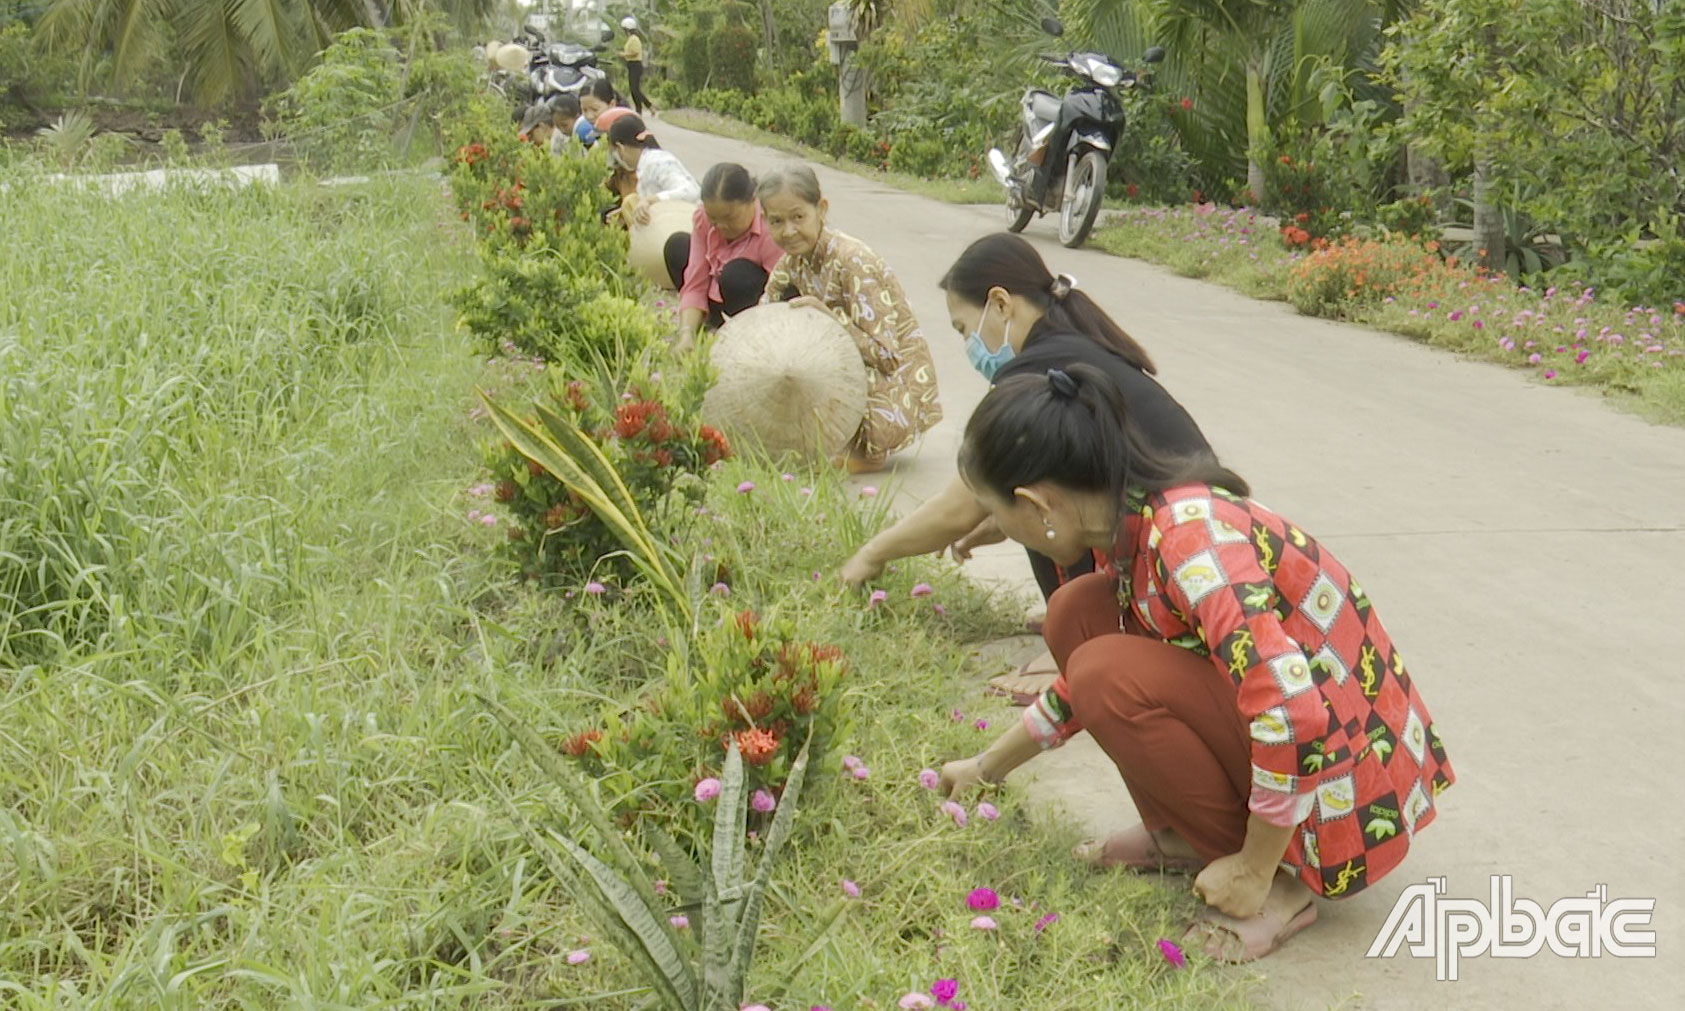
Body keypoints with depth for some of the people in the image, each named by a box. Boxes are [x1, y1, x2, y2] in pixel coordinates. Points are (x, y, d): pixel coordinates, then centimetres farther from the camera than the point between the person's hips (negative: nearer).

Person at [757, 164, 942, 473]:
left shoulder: (853, 261, -22)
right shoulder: (793, 260, 1)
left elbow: (886, 357, -25)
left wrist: (828, 315, -33)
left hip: (895, 391, -8)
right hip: (850, 370, 8)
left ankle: (862, 452, -8)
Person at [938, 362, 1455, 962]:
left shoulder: (1189, 536, -27)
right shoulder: (1133, 524, 1)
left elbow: (1294, 713, -34)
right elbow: (1087, 676, 20)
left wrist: (1254, 872, -21)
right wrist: (988, 767, 27)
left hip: (1343, 783, -9)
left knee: (1113, 676, -24)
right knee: (1078, 614, 0)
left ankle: (1284, 883, -9)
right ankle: (1185, 837, 9)